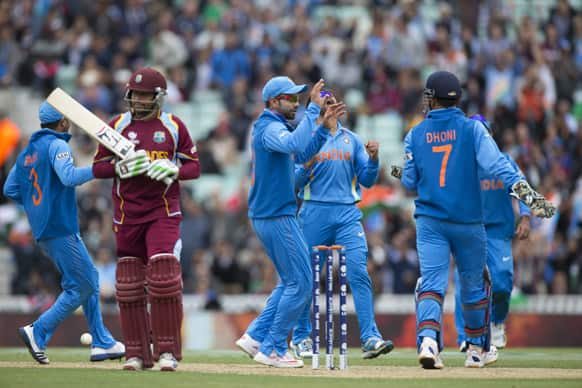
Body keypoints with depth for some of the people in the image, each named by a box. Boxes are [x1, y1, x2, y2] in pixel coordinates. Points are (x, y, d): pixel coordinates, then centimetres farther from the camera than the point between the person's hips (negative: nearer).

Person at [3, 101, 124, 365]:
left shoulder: (27, 152, 16)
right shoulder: (57, 145, -10)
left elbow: (10, 189, 16)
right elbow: (69, 177, -27)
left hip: (41, 232, 10)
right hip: (61, 230, -10)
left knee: (89, 279, 14)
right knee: (82, 286, -6)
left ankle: (102, 343, 13)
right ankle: (38, 333, -10)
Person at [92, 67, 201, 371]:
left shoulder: (174, 127, 3)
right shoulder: (117, 126, 6)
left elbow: (194, 166, 6)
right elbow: (98, 167, 7)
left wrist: (174, 171, -15)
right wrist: (121, 167, -12)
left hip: (163, 212, -2)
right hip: (127, 215, 2)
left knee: (164, 278, -14)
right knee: (129, 286, 3)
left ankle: (167, 351, -7)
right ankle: (136, 353, 11)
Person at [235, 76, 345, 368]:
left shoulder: (269, 127, 16)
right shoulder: (271, 128, -16)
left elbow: (302, 154, 21)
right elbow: (294, 144, -37)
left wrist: (324, 125, 11)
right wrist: (313, 109, -33)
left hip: (265, 217, 10)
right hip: (277, 217, -10)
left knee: (291, 281, 18)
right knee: (300, 283, -5)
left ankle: (255, 336, 14)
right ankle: (272, 349, -3)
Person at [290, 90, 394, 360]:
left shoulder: (352, 140, 16)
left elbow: (367, 181, 13)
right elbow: (295, 183, 1)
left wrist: (373, 159, -6)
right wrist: (307, 165, -19)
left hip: (348, 215, 2)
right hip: (315, 213, -2)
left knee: (359, 272, -12)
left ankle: (370, 339, -17)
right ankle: (301, 338, 17)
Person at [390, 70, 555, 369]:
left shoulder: (415, 135, 3)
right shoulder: (472, 129, -2)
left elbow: (411, 183, 7)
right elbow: (496, 164, -15)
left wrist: (400, 175, 31)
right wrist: (528, 194, -21)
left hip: (430, 221, 0)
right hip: (469, 221, 0)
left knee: (432, 282, -7)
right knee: (474, 285, 15)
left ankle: (428, 339, -32)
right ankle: (477, 349, 27)